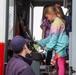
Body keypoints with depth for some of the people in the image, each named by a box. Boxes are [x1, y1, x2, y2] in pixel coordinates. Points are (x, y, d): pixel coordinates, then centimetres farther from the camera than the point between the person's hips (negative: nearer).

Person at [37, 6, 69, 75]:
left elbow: (55, 36, -16)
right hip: (60, 47, 10)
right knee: (61, 65, 10)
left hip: (60, 47, -10)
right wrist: (41, 42, 23)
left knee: (60, 65, -9)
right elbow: (51, 37, 23)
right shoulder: (59, 21, 20)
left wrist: (48, 47, -12)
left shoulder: (56, 22, -11)